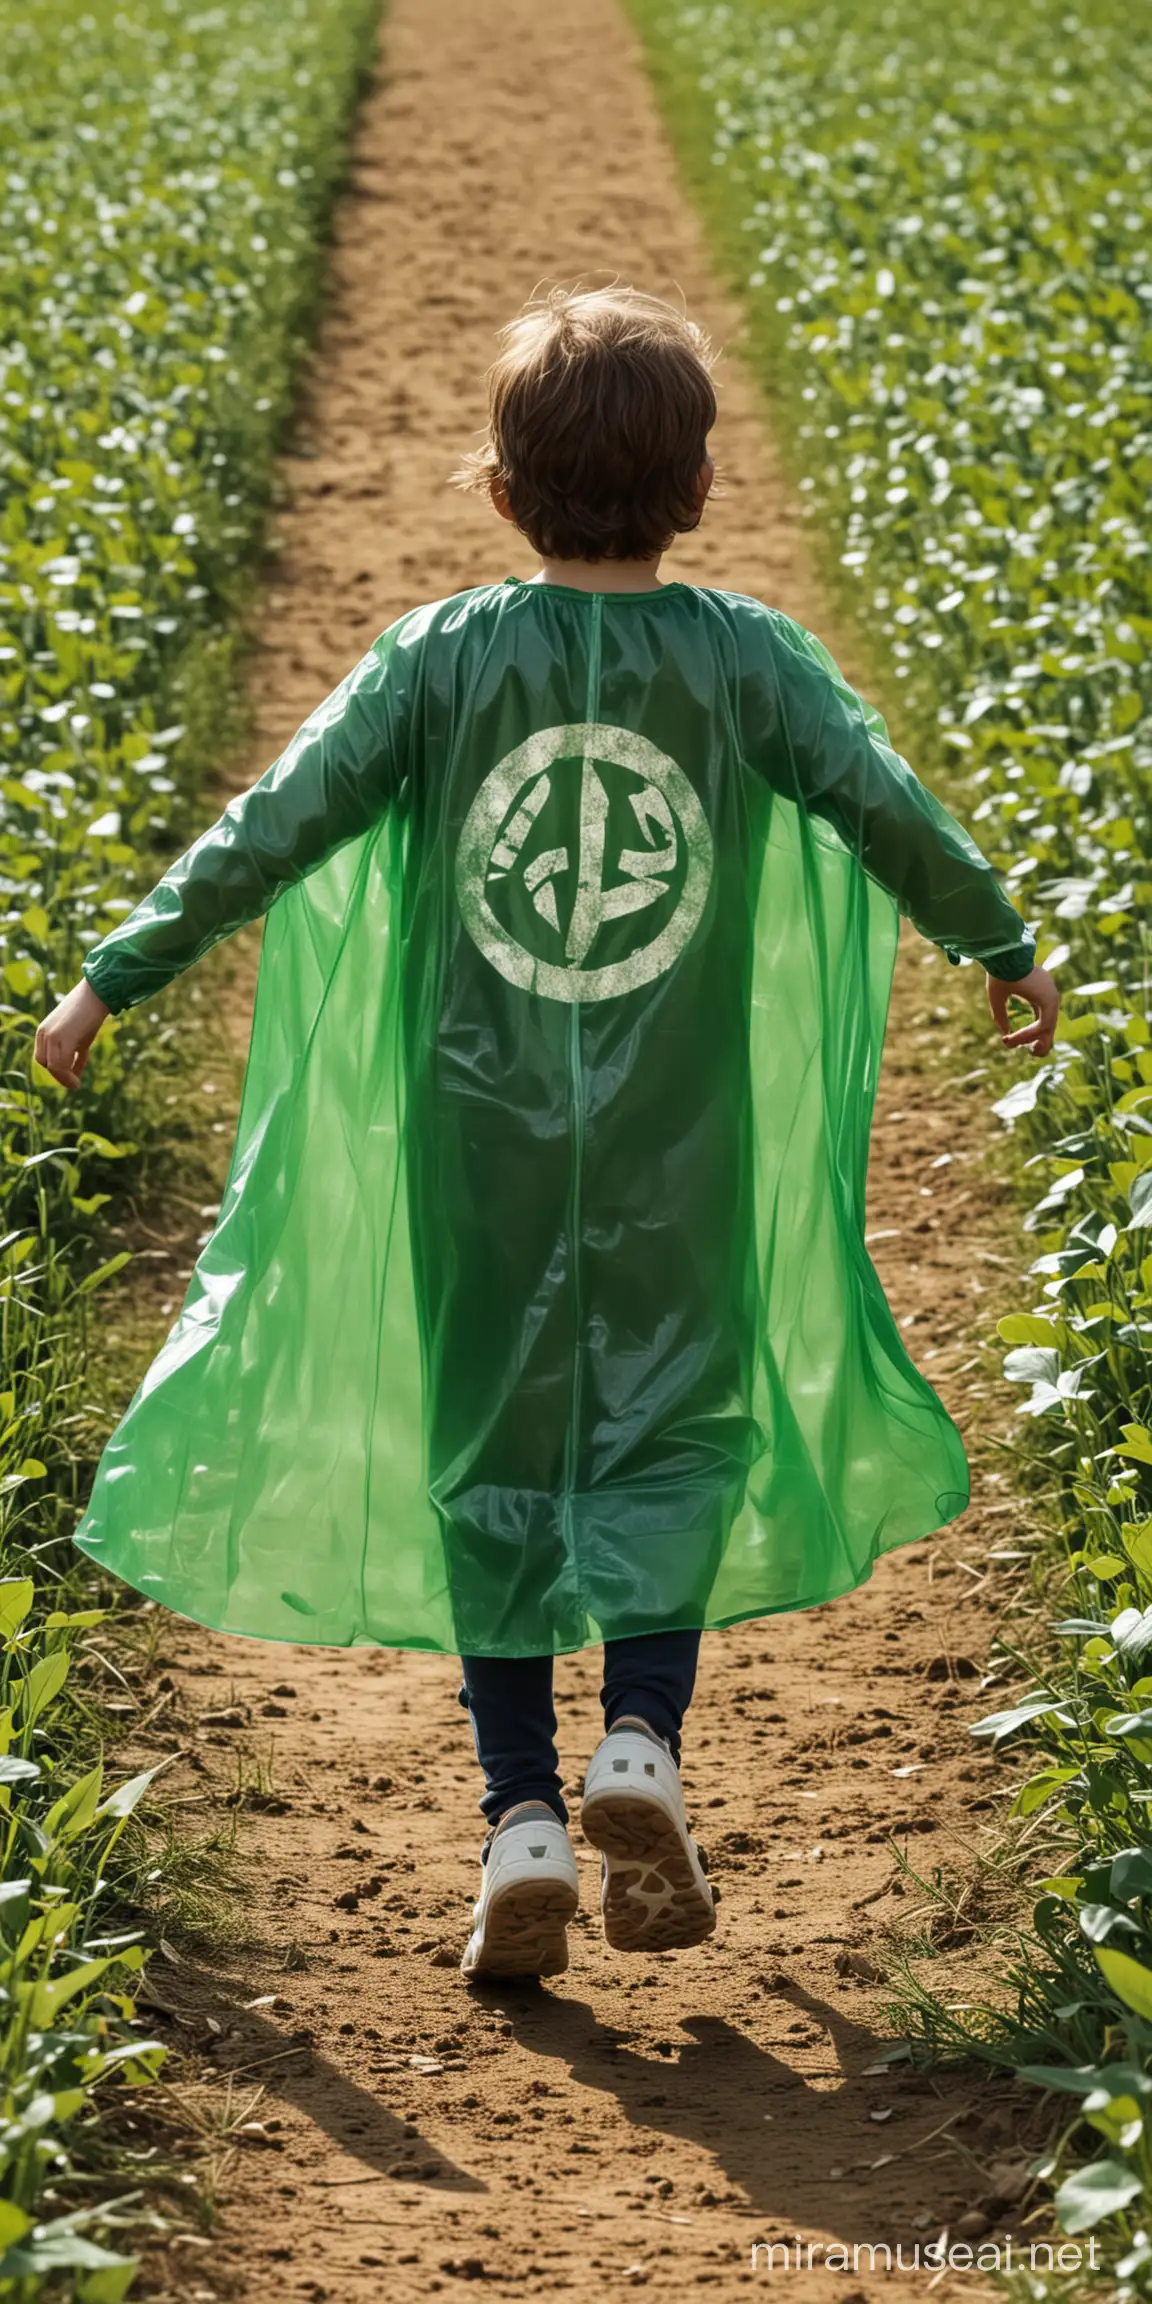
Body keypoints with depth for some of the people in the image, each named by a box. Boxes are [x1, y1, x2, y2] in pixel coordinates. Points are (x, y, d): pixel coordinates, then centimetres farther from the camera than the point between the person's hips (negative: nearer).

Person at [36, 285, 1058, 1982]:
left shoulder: (437, 661, -6)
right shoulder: (747, 658, -6)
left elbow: (269, 834, -9)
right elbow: (892, 814, -7)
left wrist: (112, 981, -1)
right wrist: (1005, 950, 10)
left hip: (478, 1141, 1)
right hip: (678, 1145, 0)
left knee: (491, 1459, 11)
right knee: (671, 1434, 13)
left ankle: (522, 1815, 6)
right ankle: (640, 1744, -7)